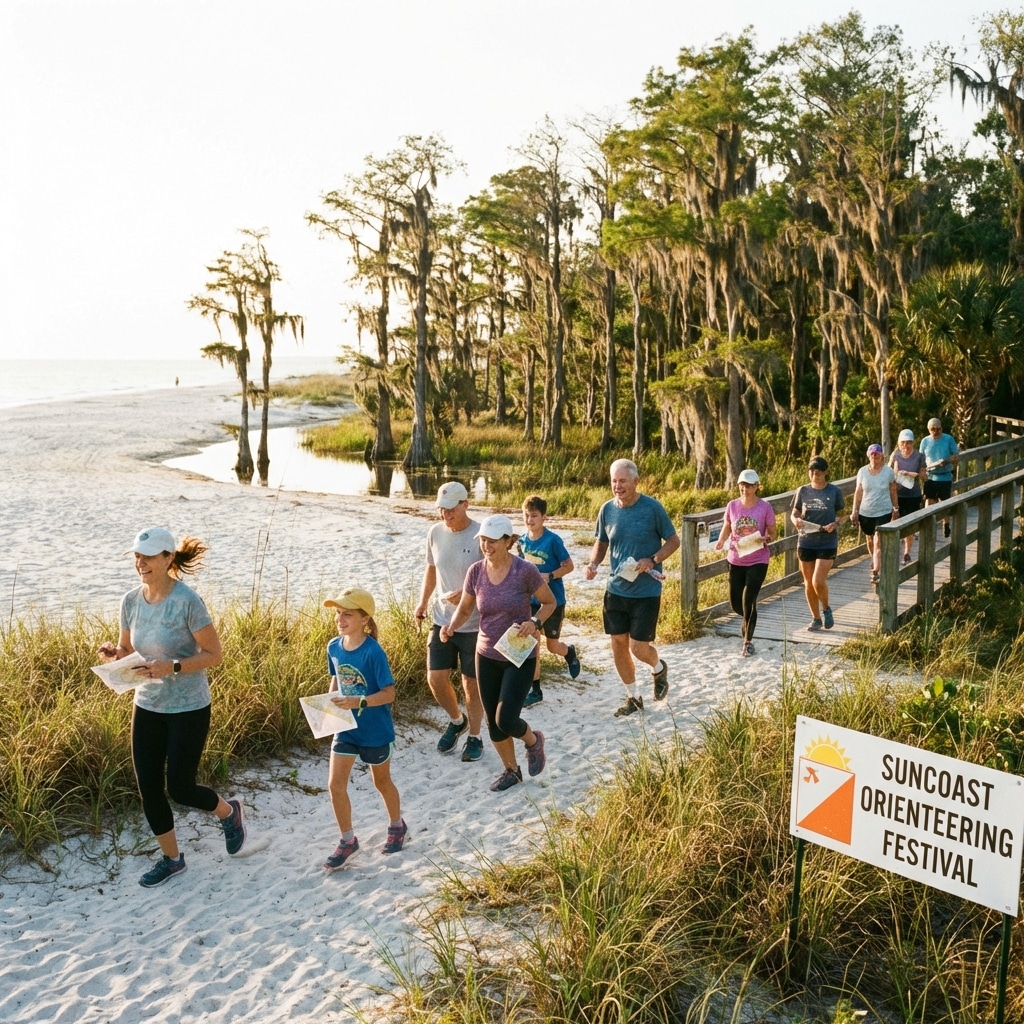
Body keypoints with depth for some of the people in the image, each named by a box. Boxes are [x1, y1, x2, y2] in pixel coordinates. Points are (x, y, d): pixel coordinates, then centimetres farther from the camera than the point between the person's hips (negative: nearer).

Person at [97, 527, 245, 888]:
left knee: (179, 788, 0)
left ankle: (229, 812, 33)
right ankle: (171, 858, 30)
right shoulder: (131, 601, -2)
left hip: (188, 708, -6)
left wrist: (172, 667, -27)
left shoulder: (187, 602, -20)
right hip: (147, 706, 6)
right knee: (148, 788, 9)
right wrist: (113, 653, -13)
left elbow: (214, 655, -14)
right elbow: (127, 650, 10)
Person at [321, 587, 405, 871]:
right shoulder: (334, 647, -5)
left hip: (375, 730, -5)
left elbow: (388, 693, -21)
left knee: (381, 781, 16)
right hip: (345, 728, 5)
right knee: (335, 784, 1)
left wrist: (358, 702, -33)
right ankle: (347, 840, 20)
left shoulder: (373, 652, -23)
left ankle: (397, 825, 42)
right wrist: (330, 704, -5)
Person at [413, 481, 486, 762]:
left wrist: (466, 593, -28)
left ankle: (474, 737, 27)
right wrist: (423, 602, 7)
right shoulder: (435, 532, 1)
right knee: (436, 678, 3)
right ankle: (456, 721, 32)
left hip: (473, 623, -4)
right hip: (441, 620, 4)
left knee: (471, 683, 7)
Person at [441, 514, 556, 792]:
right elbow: (465, 608, 6)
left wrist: (535, 622, -22)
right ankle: (511, 771, 36)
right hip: (487, 656, 4)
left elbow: (549, 602, -3)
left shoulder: (525, 571, -18)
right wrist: (451, 627, -14)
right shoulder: (476, 571, -7)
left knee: (506, 720, -12)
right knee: (493, 722, 12)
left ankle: (533, 740, 23)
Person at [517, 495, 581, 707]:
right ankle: (535, 690, 12)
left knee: (552, 646, 9)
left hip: (553, 600, -4)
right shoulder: (522, 541, -1)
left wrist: (550, 576, -23)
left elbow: (569, 566, -10)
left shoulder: (553, 540, -16)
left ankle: (570, 652, 44)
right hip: (531, 600, 4)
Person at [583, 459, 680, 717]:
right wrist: (593, 563, -6)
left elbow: (673, 541, -4)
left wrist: (652, 560, -19)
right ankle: (633, 697, 27)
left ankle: (658, 668, 31)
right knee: (618, 645, 8)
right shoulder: (607, 509, 0)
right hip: (616, 589, 5)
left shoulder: (652, 508, -12)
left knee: (638, 647, -5)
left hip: (646, 592, -4)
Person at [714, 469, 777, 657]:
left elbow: (772, 534, 1)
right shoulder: (732, 506, -2)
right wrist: (721, 541, -10)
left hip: (758, 560, -3)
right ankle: (749, 621, 46)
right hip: (736, 559, 3)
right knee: (735, 603, 9)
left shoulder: (765, 507, -8)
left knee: (748, 599, -11)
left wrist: (765, 539, -22)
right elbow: (727, 527, 10)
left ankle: (748, 642, 7)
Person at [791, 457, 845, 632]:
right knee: (809, 583, 9)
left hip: (827, 544, -3)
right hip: (806, 543, 3)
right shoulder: (803, 491, 3)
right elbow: (794, 513, 8)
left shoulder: (834, 492, -2)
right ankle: (816, 618, 25)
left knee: (818, 581, -14)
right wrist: (796, 521, -15)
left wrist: (835, 524, -15)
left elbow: (841, 514, 6)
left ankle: (826, 609, 15)